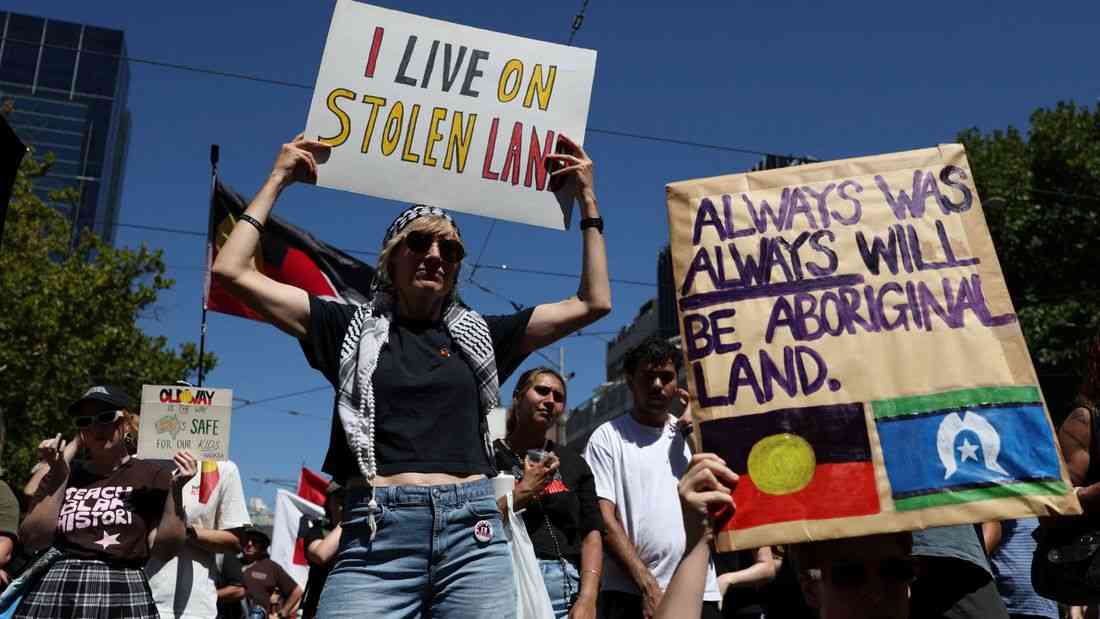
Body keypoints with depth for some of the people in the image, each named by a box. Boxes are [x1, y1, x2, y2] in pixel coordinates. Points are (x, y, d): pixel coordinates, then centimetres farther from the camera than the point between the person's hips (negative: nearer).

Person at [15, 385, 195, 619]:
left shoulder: (152, 474, 3)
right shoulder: (58, 474, 14)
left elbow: (163, 549, -4)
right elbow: (33, 539, 1)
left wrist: (175, 490, -15)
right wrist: (59, 477, -4)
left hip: (122, 592, -3)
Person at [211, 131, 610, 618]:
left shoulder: (479, 335, 16)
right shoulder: (353, 327, 12)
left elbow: (593, 303, 15)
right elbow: (232, 272, 10)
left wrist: (587, 199, 14)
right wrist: (278, 180, 11)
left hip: (471, 533, 2)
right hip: (377, 534, -1)